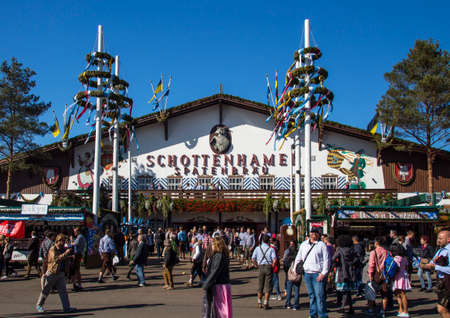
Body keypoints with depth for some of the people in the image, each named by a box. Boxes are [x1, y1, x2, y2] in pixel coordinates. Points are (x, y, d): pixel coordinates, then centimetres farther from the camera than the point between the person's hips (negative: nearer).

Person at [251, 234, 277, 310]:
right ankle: (266, 304, 2)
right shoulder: (271, 249, -5)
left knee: (260, 286, 14)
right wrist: (272, 266, -1)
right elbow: (274, 259, -16)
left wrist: (257, 266, 8)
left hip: (261, 267, 3)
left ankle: (259, 303, 23)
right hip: (268, 267, -3)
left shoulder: (257, 248, 3)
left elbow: (253, 259, -1)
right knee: (268, 286, 3)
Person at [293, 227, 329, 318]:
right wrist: (295, 268, 22)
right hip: (307, 274, 5)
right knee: (311, 295, 11)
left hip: (317, 274, -5)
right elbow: (298, 257, 23)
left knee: (319, 296, -8)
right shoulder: (303, 244, 13)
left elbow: (326, 260, -5)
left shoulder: (322, 245, -2)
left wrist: (323, 273, -12)